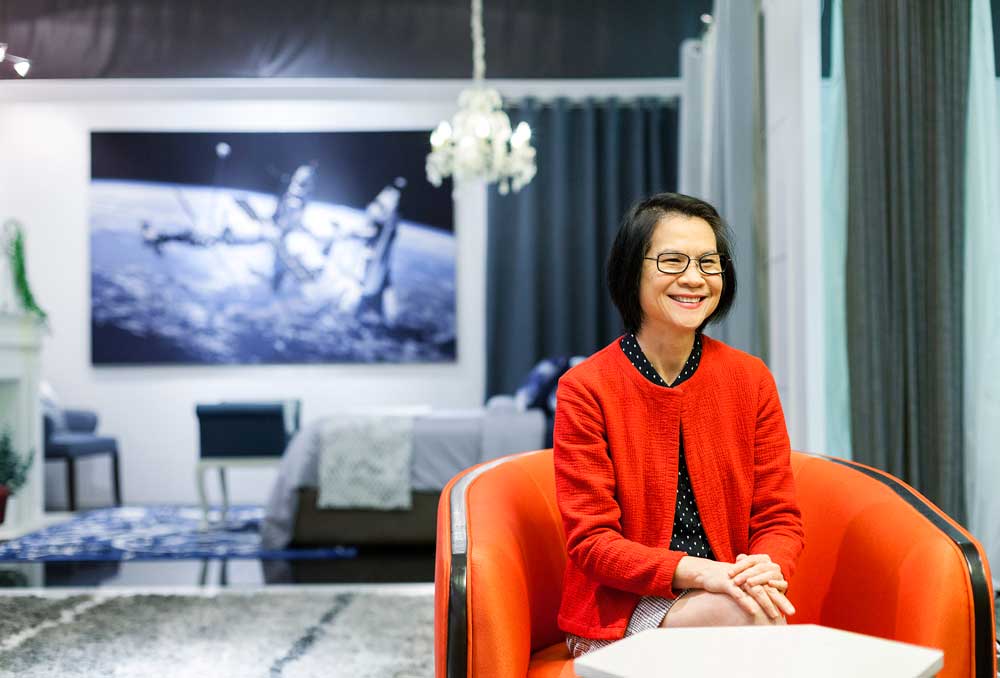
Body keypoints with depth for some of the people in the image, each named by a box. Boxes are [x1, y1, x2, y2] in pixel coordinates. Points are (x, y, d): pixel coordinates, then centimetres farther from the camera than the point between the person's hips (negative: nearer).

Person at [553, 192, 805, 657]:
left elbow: (779, 517, 5)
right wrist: (696, 571, -25)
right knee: (745, 615, -30)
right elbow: (591, 541, -9)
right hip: (617, 612, -4)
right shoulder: (585, 388, -7)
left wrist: (766, 568, -19)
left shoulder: (750, 379, 4)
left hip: (728, 595, 4)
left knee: (763, 603, -29)